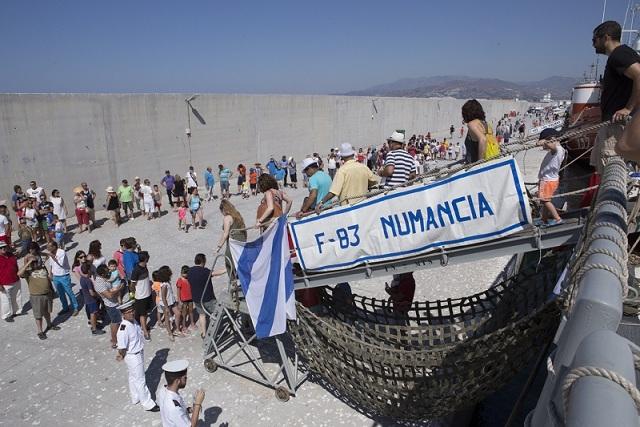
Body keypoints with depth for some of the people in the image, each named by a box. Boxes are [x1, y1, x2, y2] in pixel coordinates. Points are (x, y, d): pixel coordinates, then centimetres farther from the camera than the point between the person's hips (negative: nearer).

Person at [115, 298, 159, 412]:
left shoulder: (133, 321, -6)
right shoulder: (123, 329, -33)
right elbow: (122, 348, -25)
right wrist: (122, 356, -5)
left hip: (139, 353, 8)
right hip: (133, 357, -8)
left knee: (133, 377, 27)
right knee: (140, 380, 7)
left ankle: (135, 398, 47)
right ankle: (148, 404, 22)